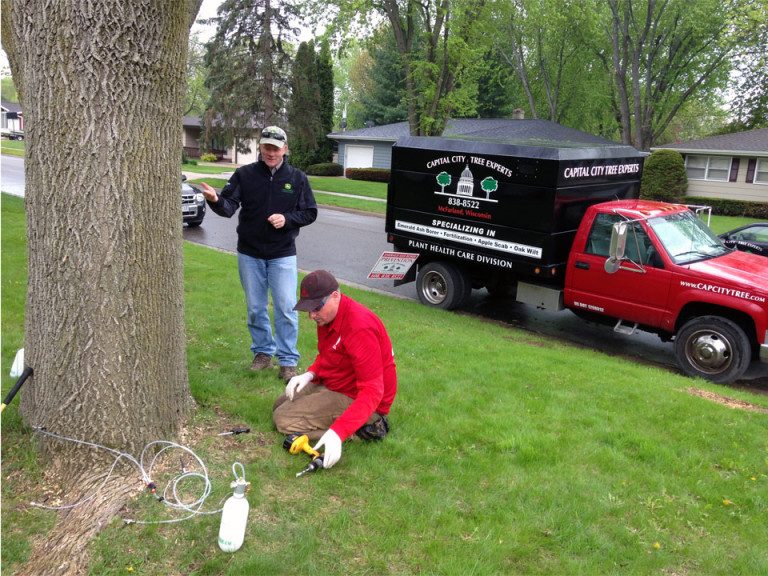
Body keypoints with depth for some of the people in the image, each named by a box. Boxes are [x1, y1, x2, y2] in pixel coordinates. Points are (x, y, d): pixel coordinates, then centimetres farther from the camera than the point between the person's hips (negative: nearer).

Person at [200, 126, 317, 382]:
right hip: (250, 254, 1)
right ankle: (263, 352, 30)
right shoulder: (244, 174, -2)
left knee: (286, 308, -3)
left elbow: (310, 212, 3)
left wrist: (287, 219, -15)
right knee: (255, 308, 12)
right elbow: (229, 206, -11)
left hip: (283, 255, -1)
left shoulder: (297, 178, 0)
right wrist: (215, 200, -34)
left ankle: (288, 360, 10)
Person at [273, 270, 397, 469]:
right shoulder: (327, 315, -1)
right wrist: (310, 373, -3)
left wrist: (337, 432, -41)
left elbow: (373, 391, -33)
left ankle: (364, 429, -10)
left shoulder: (359, 328, -32)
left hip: (355, 398, -10)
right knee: (279, 406, 19)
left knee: (284, 420, -14)